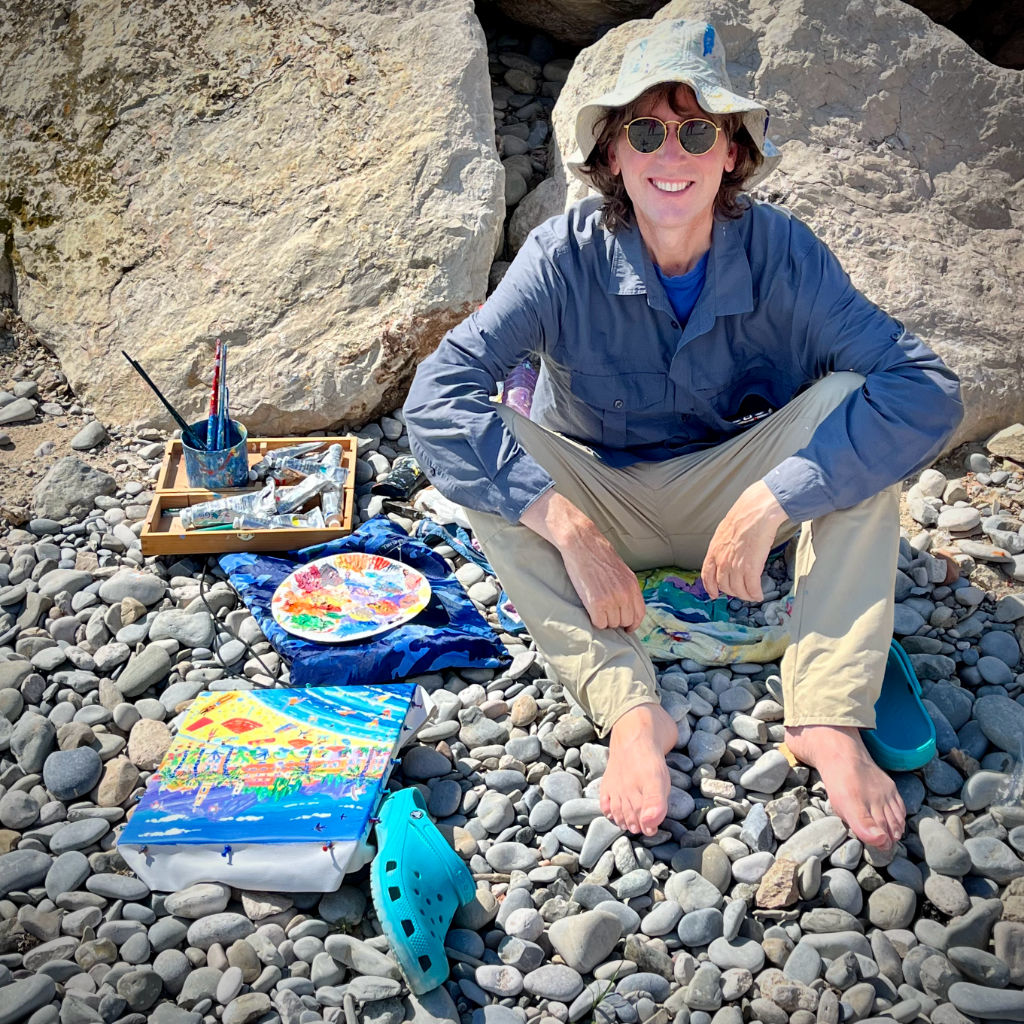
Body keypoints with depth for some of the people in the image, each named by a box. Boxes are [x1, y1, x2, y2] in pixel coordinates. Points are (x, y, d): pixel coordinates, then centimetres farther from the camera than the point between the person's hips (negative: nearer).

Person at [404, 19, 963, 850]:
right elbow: (436, 394, -30)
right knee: (471, 443, -27)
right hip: (601, 499, 0)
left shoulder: (779, 251, -18)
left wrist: (767, 503, -35)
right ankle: (632, 713, -32)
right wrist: (573, 533, -36)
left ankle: (827, 718, -30)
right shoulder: (565, 257, -20)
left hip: (735, 496, 1)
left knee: (856, 402, -24)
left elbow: (928, 391, -26)